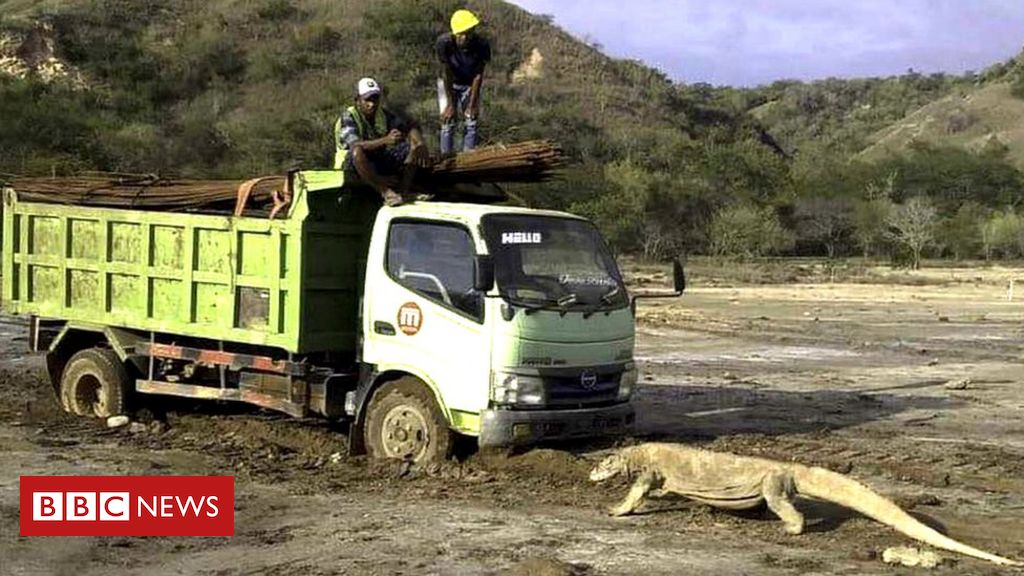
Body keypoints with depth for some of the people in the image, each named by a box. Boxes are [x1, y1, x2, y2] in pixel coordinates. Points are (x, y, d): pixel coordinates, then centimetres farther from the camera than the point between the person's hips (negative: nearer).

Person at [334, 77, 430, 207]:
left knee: (413, 148, -10)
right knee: (358, 151, -41)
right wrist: (385, 140, -51)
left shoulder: (383, 113, 1)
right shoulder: (348, 117, -18)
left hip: (379, 159, 6)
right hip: (352, 162, -6)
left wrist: (420, 144, -25)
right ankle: (385, 191, -36)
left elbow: (408, 127, -1)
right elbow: (355, 145, -36)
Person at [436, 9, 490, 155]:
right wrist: (451, 104, -22)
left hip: (470, 85, 1)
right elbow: (447, 74, -26)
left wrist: (472, 104, -18)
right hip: (448, 84, -1)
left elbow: (478, 75, -19)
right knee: (448, 122, -6)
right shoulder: (445, 42, -33)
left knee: (471, 123, -3)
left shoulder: (482, 45, -29)